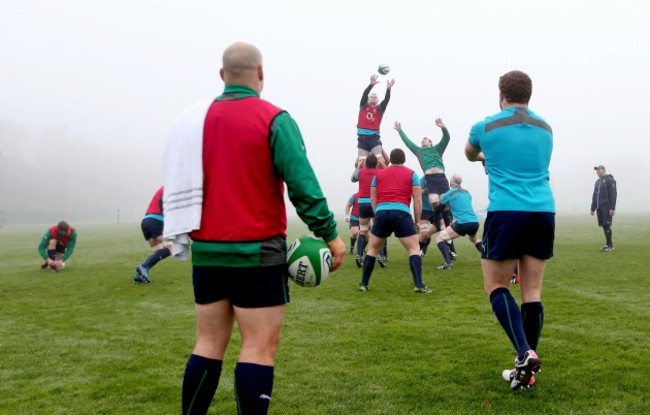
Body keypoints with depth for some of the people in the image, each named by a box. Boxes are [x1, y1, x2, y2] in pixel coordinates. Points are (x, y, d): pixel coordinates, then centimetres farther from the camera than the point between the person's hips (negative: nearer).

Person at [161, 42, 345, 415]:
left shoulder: (192, 119, 9)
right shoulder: (273, 119, -8)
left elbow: (177, 183, 15)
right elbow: (303, 184, -14)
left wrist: (182, 237, 25)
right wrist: (330, 234, -7)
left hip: (207, 250, 6)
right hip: (257, 250, -6)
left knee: (209, 343, 15)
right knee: (261, 346, 0)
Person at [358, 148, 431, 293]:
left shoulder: (378, 174, 20)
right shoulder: (411, 174, 12)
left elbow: (373, 200, 18)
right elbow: (417, 199, 7)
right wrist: (417, 221, 12)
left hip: (381, 213, 3)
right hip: (401, 213, -3)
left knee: (373, 249, 17)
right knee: (414, 249, 4)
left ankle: (363, 284, 18)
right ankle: (419, 285, -7)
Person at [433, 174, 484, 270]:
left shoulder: (448, 194, 2)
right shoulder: (466, 192, 18)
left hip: (463, 224, -6)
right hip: (475, 222, 6)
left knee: (439, 238, 1)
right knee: (474, 238, 39)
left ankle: (448, 263, -17)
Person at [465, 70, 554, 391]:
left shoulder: (485, 127, 4)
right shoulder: (545, 129, 14)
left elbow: (470, 155, 27)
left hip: (506, 213, -4)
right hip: (544, 213, 4)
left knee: (497, 287, 5)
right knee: (532, 291, 7)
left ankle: (524, 353, -13)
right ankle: (526, 368, 10)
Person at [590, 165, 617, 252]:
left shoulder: (610, 180, -5)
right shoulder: (597, 182, 19)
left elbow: (613, 195, -12)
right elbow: (594, 196, 23)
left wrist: (612, 208, -19)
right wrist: (593, 208, 19)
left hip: (607, 208, -7)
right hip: (599, 208, 7)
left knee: (606, 225, -10)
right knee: (603, 226, 6)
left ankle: (609, 245, -5)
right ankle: (610, 244, 14)